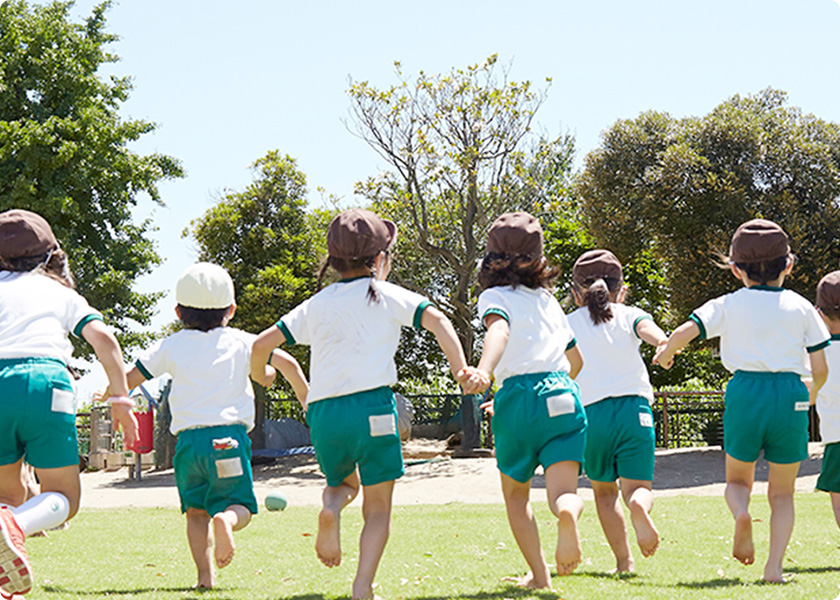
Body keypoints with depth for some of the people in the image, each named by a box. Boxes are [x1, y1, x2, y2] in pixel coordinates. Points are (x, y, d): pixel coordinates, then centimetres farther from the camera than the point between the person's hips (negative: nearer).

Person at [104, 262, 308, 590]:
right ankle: (225, 519, -30)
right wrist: (307, 401, 15)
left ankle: (205, 574, -5)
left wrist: (112, 395, 31)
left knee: (196, 510, 13)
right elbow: (286, 362, 2)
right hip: (229, 436, -1)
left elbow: (129, 379, 9)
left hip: (188, 439, 1)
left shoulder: (171, 346, 11)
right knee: (239, 506, 7)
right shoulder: (240, 342, 10)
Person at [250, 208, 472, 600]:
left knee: (343, 482, 29)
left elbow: (263, 343, 13)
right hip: (372, 405, -3)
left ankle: (330, 509, -6)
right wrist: (462, 369, -10)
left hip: (323, 410, 3)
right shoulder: (386, 296, 7)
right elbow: (436, 320, -7)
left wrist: (257, 374, 33)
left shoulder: (316, 305, 15)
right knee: (378, 507, 6)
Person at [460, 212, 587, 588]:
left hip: (517, 397, -3)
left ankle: (539, 574, 13)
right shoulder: (547, 298, 22)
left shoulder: (495, 296, 6)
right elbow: (576, 359, 29)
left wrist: (484, 371, -37)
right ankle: (568, 514, -42)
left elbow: (498, 329, -19)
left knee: (515, 493, 18)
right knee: (563, 494, -7)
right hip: (561, 395, 3)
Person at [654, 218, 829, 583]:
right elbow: (820, 370, 8)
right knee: (782, 493, 12)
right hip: (790, 393, 1)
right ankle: (774, 564, -5)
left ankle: (741, 513, -15)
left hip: (745, 392, 0)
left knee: (737, 479, 19)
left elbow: (684, 332, -7)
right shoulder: (801, 307, 9)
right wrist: (810, 393, 30)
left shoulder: (728, 305, 6)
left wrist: (665, 353, 15)